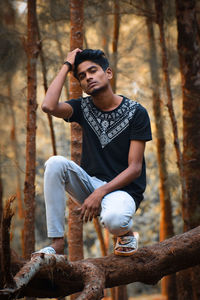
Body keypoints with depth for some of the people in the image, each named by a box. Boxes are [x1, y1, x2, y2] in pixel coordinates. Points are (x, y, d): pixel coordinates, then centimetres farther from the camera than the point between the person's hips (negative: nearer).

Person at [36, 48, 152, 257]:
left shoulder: (136, 112, -6)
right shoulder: (84, 107, 6)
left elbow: (135, 169, -11)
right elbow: (49, 106, -17)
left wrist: (100, 193, -23)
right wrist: (67, 65, -7)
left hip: (123, 189, -4)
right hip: (91, 183, 5)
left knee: (113, 220, -39)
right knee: (55, 163, -24)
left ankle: (126, 233, 2)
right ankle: (57, 245, -21)